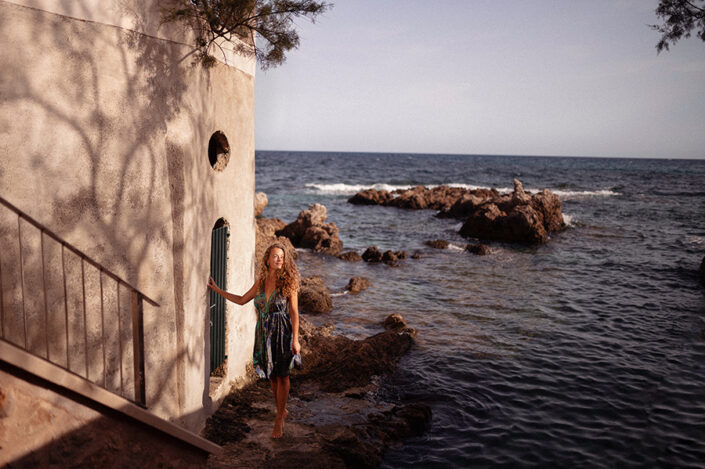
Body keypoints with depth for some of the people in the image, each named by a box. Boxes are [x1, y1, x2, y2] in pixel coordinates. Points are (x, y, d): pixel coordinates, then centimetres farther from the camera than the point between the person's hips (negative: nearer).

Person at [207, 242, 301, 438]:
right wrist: (218, 290, 20)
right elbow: (242, 300, 17)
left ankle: (279, 418, 14)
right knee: (272, 376, 12)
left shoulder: (288, 282, -9)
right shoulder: (260, 282, 4)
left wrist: (295, 339, -11)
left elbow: (294, 312, -8)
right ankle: (282, 411, 30)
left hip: (282, 333, -4)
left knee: (281, 376, 2)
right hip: (264, 333, 4)